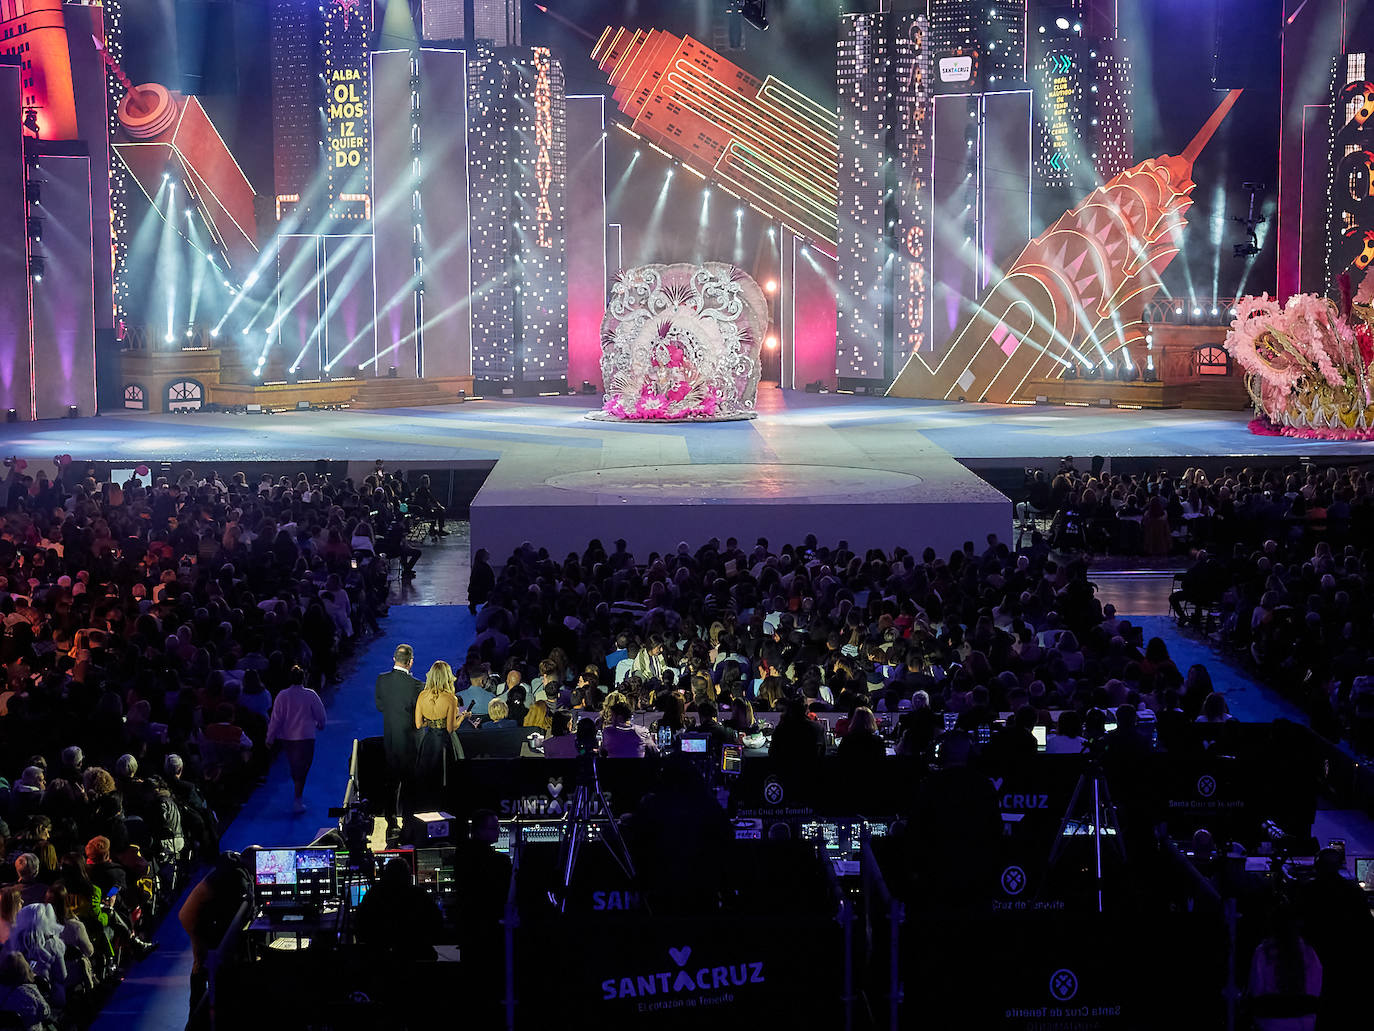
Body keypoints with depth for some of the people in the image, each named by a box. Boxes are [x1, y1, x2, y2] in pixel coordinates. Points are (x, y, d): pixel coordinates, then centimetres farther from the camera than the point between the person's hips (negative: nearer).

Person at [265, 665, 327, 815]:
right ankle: (297, 800, -6)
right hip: (305, 737, -3)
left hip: (286, 738, 3)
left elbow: (276, 719, -4)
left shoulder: (282, 696, -6)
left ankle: (299, 795, 36)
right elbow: (320, 714, 0)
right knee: (302, 768, 2)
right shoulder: (311, 695, -9)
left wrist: (270, 739, 3)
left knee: (294, 767, 20)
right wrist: (320, 725, 22)